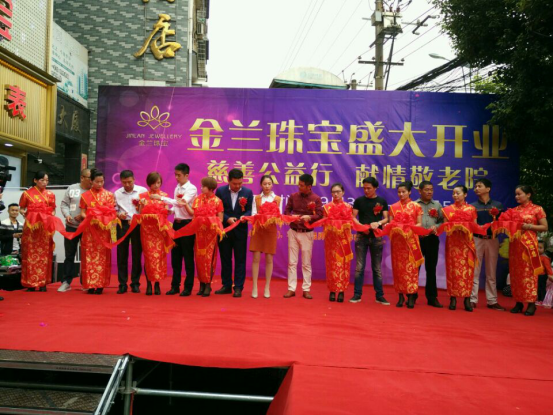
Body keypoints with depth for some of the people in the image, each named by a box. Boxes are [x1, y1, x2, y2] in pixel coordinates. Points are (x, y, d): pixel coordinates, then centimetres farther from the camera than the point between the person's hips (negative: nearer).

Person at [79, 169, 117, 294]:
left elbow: (112, 212, 5)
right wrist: (90, 219, -15)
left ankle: (100, 284, 5)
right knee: (90, 256, -1)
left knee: (102, 256, 1)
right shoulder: (85, 196, 8)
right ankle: (90, 285, 4)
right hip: (89, 229, 0)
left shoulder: (109, 195, 8)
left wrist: (107, 220, -14)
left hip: (104, 229, 0)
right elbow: (82, 213, 4)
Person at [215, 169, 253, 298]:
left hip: (240, 230, -1)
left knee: (240, 259, 3)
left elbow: (249, 210, -3)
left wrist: (244, 217, -24)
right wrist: (227, 219, -18)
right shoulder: (220, 191, -1)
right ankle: (226, 285, 22)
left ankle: (238, 287, 10)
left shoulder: (248, 192, -3)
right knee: (225, 258, 10)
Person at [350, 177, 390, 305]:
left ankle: (379, 296, 12)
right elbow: (353, 217, 1)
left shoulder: (382, 201, 5)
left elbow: (386, 219, 2)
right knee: (359, 267, 0)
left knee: (377, 268, 6)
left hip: (377, 237, 0)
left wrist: (378, 223, -19)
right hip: (361, 236, 0)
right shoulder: (359, 200, 4)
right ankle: (357, 294, 7)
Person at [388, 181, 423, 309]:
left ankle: (411, 297, 0)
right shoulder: (393, 207, 11)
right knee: (398, 267, 2)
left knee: (411, 267, -5)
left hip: (411, 240, -2)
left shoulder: (416, 206, 4)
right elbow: (390, 223, 10)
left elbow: (419, 224, 0)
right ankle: (401, 296, 8)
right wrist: (388, 227, -12)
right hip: (397, 240, 2)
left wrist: (411, 228, -18)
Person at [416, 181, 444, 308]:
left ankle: (432, 297, 14)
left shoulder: (437, 205, 13)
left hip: (432, 239, 2)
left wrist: (436, 227, -10)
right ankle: (412, 296, 9)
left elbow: (442, 221, 9)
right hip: (417, 239, -2)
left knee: (431, 268, 7)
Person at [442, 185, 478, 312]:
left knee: (467, 269, -3)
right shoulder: (448, 209, 9)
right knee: (453, 269, -2)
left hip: (467, 242, 0)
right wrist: (453, 228, -13)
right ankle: (453, 298, 3)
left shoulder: (471, 209, 8)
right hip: (452, 242, 0)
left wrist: (466, 229, -12)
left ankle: (467, 298, 3)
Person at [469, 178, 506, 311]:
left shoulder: (497, 205, 8)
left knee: (491, 272, 7)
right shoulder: (472, 206, 6)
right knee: (474, 270, -2)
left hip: (492, 240, 1)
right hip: (477, 239, -1)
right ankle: (472, 300, 2)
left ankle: (492, 301, 13)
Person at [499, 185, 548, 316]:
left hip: (528, 243, -4)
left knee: (529, 272, -5)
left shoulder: (537, 209, 1)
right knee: (516, 272, 5)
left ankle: (531, 303, 2)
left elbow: (545, 227, -1)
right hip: (514, 244, 5)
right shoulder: (514, 210, 13)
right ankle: (518, 302, 12)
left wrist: (530, 226, -14)